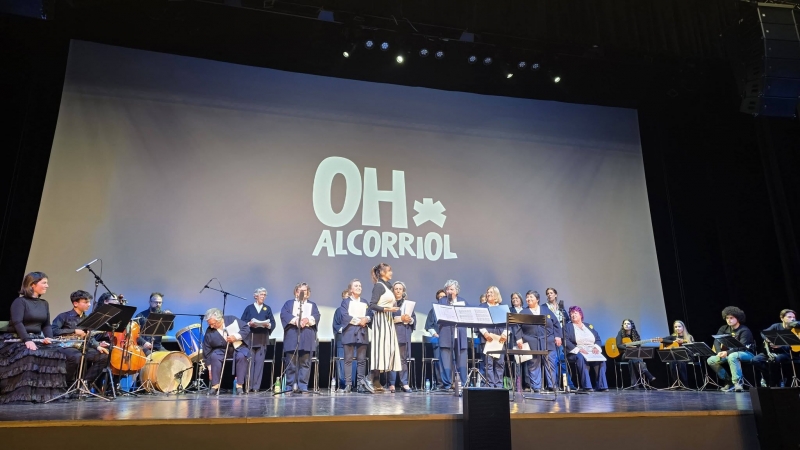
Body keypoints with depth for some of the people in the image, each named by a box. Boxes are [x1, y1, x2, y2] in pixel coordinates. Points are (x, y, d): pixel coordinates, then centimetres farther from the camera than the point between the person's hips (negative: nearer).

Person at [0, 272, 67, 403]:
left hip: (36, 339, 6)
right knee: (29, 356, -35)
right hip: (17, 339, -6)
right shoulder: (20, 301, -8)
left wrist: (49, 338, -8)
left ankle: (46, 392, -12)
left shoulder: (44, 303, 14)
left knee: (55, 354, -17)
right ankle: (23, 394, -29)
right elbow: (17, 323, -20)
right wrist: (27, 340, -31)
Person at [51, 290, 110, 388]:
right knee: (78, 357, -39)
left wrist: (97, 346, -7)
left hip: (81, 347, 6)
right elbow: (53, 331, -17)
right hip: (66, 346, -6)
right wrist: (74, 331, -21)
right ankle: (68, 383, -15)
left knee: (103, 356, -15)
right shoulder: (64, 316, -2)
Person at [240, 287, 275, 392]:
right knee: (249, 362, -2)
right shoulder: (249, 308, 11)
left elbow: (273, 323, 8)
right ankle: (248, 385, 4)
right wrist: (249, 324, -14)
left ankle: (256, 386, -1)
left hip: (262, 339, 1)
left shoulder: (267, 308, 14)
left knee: (259, 362, -4)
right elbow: (242, 322, 5)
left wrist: (268, 325, -13)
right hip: (250, 338, -1)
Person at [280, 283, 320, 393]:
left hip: (307, 337, 1)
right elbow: (283, 314, 1)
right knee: (291, 363, -4)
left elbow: (316, 317, 5)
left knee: (305, 363, -4)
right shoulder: (289, 303, 19)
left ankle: (303, 386, -2)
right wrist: (295, 320, -15)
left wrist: (307, 320, -16)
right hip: (291, 336, -1)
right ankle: (291, 386, 2)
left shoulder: (312, 305, 22)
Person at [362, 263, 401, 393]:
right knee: (381, 348, -14)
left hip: (388, 320, 9)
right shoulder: (379, 286, -8)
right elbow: (372, 305, -17)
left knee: (387, 349, 5)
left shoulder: (386, 286, 18)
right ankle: (369, 378, -13)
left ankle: (376, 382, 7)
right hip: (381, 320, -9)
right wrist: (386, 309, -25)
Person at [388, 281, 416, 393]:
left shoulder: (408, 303, 17)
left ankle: (405, 383, 5)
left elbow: (414, 318, 14)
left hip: (405, 334, 3)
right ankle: (391, 384, -3)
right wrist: (401, 318, -12)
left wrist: (410, 320, -7)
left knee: (404, 359, 2)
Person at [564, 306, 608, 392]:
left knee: (601, 359, -27)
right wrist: (577, 349, -18)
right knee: (581, 359, -37)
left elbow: (598, 339, 16)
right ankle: (586, 386, -37)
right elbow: (566, 341, -5)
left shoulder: (589, 326, 23)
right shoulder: (567, 327, 9)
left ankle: (601, 385, -23)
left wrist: (596, 347, -5)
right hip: (576, 353, -4)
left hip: (592, 352, 4)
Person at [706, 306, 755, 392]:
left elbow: (741, 347, -27)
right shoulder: (724, 329, 5)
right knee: (710, 360, -10)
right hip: (729, 354, 7)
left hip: (747, 353, -7)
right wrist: (719, 352, -26)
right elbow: (716, 341, -6)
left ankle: (737, 382, -32)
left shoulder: (744, 330, -14)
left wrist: (727, 352, -38)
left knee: (732, 356, -40)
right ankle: (729, 382, 0)